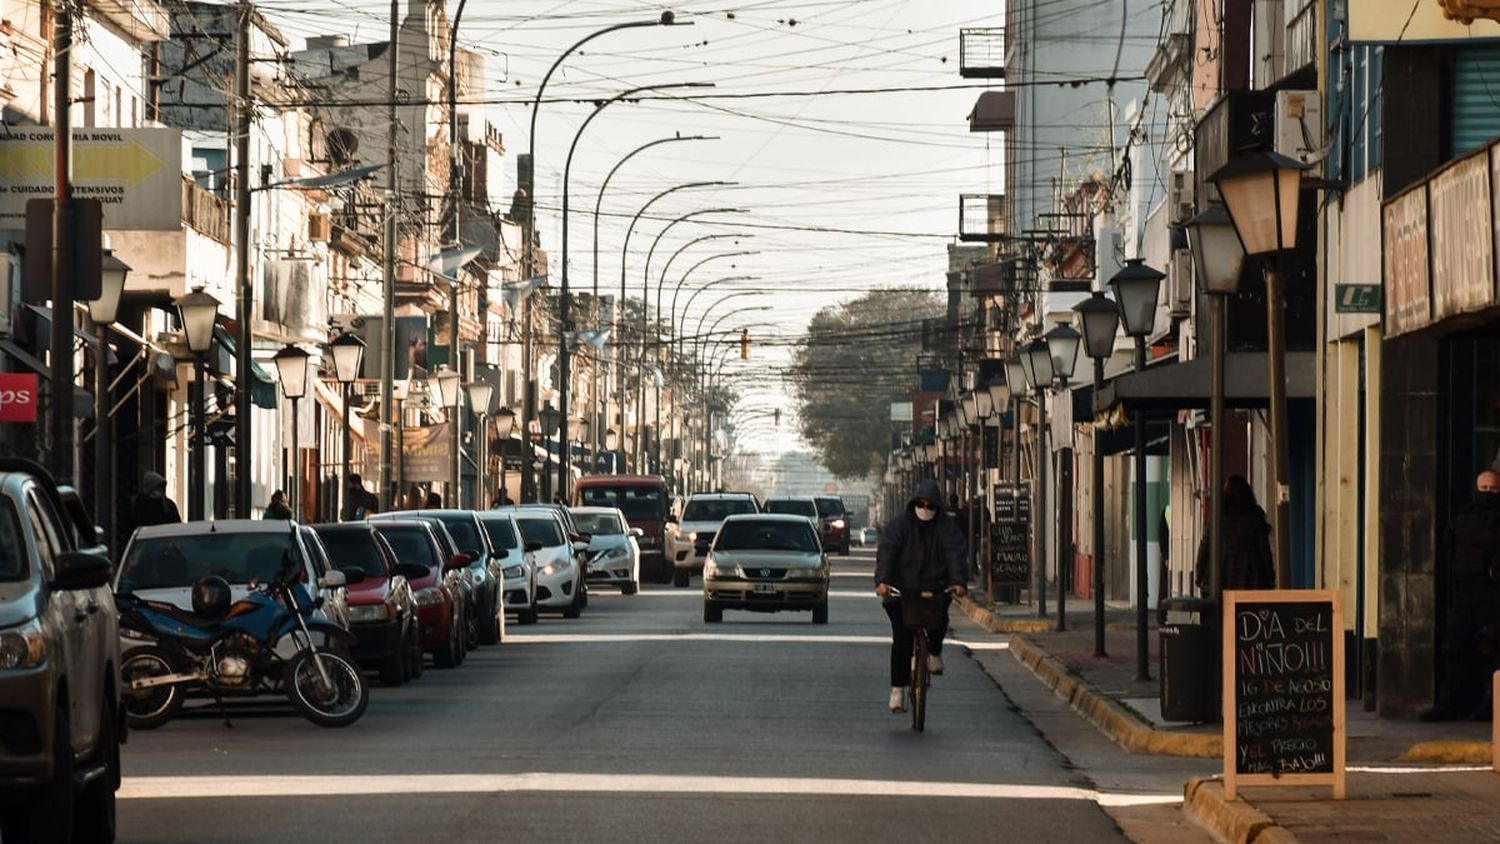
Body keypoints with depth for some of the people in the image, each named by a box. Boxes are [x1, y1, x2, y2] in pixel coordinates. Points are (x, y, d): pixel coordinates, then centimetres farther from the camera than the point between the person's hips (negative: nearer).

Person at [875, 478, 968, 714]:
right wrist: (882, 581, -28)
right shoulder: (898, 524, 0)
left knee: (939, 622, -25)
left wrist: (958, 581, -26)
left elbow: (955, 554, -7)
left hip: (935, 589, 1)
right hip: (901, 590, -1)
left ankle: (934, 652, 9)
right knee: (901, 639, -10)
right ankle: (898, 688, -2)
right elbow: (886, 553, -11)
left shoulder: (947, 526, 5)